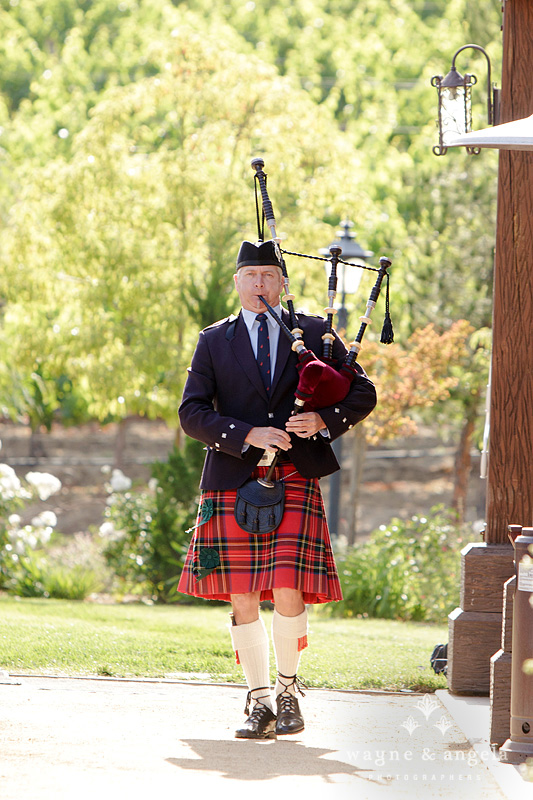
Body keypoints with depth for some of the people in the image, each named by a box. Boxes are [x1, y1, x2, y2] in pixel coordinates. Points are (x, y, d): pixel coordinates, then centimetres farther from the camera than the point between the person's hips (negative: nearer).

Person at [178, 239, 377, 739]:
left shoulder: (313, 334, 10)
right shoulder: (214, 341, 10)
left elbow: (363, 393, 9)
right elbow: (192, 413, 1)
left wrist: (322, 421, -10)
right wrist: (249, 435, -14)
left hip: (295, 481, -1)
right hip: (233, 482, 1)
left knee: (289, 591, -12)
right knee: (242, 598, 0)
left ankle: (288, 686, 7)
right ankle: (260, 700, 10)